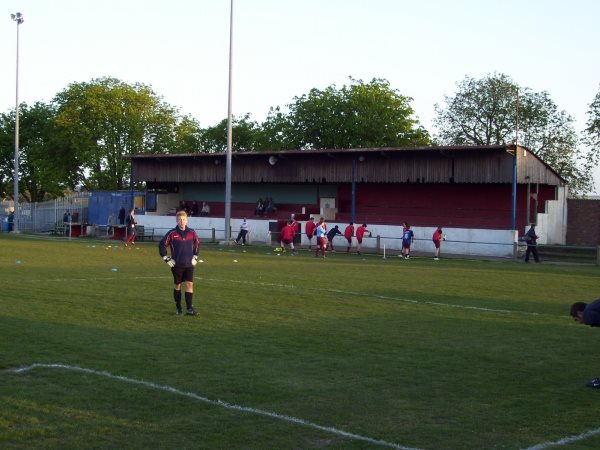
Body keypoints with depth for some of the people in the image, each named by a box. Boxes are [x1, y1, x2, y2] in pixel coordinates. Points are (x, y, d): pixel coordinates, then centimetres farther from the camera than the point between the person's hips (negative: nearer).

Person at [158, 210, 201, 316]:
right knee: (177, 285, 8)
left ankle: (189, 308, -4)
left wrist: (195, 257, 11)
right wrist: (166, 259, -1)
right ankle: (178, 308, 19)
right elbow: (162, 245, 1)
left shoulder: (192, 233, -1)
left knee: (190, 284, -7)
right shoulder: (172, 233, -7)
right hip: (176, 265, -1)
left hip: (189, 264, 1)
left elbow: (197, 244, 17)